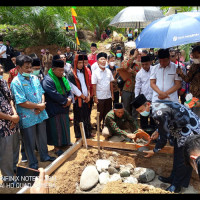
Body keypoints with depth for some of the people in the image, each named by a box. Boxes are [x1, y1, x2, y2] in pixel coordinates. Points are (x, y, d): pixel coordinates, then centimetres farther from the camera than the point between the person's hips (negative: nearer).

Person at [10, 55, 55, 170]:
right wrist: (38, 106, -15)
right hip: (28, 118, -6)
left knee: (42, 137, 22)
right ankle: (33, 163, 30)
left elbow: (42, 93, 9)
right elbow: (21, 102, -21)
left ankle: (44, 156, 43)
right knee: (30, 142, 11)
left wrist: (42, 105, -10)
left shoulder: (34, 78, 5)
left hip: (41, 114, 6)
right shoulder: (16, 82, -15)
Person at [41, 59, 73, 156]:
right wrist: (65, 101, -16)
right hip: (54, 110, -8)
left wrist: (69, 99, -10)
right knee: (56, 128, 0)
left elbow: (68, 90, 10)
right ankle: (56, 147, 15)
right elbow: (55, 95, -26)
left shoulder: (62, 78, 10)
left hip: (64, 108, 8)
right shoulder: (47, 80, -18)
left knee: (64, 127, 18)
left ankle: (64, 143, 35)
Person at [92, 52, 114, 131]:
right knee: (100, 114, 7)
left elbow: (111, 83, 8)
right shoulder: (95, 72, -10)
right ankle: (98, 127, 23)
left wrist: (112, 94, 7)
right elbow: (94, 85, -10)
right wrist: (95, 97, -12)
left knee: (108, 113, 12)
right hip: (100, 97, -4)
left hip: (108, 96, 4)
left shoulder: (108, 71, 4)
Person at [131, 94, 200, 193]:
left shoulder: (159, 114, -33)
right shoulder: (155, 104, -4)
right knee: (177, 154, 20)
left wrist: (154, 151, -10)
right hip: (182, 127, 10)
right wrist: (158, 131, 7)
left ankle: (177, 186, 15)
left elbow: (164, 137, -24)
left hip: (191, 129, -10)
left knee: (183, 159, 0)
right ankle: (173, 178, 35)